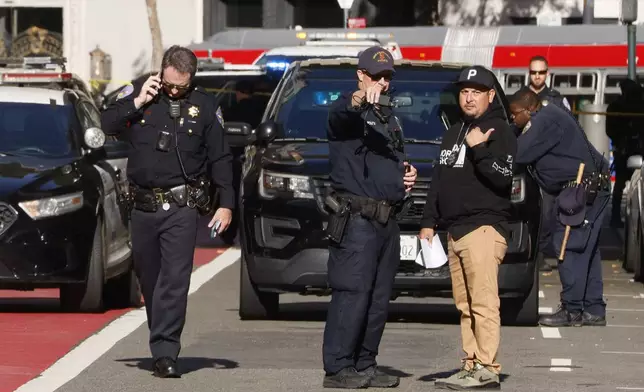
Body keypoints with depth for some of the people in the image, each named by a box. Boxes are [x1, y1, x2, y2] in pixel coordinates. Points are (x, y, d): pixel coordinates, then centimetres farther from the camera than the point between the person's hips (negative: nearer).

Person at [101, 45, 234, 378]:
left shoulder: (204, 105, 4)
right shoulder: (139, 94, 5)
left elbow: (220, 158, 7)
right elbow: (107, 125, -1)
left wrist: (226, 204, 1)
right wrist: (137, 103, -12)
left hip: (181, 208, -3)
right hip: (143, 208, 3)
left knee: (175, 279, -13)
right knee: (148, 277, 11)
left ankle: (165, 352, -16)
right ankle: (163, 344, 26)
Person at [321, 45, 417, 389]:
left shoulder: (388, 117, 23)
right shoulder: (348, 111, -4)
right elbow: (339, 114, -30)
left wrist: (407, 173, 14)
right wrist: (360, 99, -52)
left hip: (387, 219, 8)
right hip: (356, 219, -8)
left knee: (379, 298, 8)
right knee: (352, 293, -12)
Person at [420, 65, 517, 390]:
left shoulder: (500, 132, -2)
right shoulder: (453, 134, 22)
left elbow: (504, 178, -14)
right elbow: (438, 181, 25)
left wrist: (479, 149, -19)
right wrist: (429, 223, 18)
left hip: (485, 227, -8)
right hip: (454, 230, 8)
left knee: (484, 303, -13)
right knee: (465, 306, 5)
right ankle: (471, 366, 6)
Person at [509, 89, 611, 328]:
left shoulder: (544, 121, -13)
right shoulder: (551, 117, 19)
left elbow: (519, 154, -19)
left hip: (583, 189, -11)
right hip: (593, 188, 11)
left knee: (570, 248, -9)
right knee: (587, 251, 12)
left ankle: (572, 310, -9)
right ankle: (593, 310, 15)